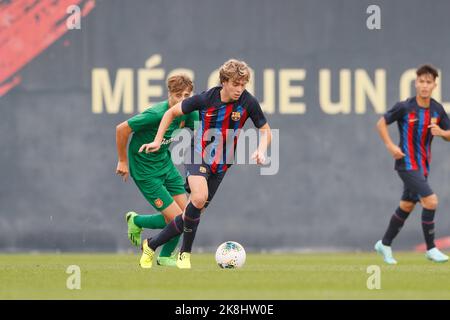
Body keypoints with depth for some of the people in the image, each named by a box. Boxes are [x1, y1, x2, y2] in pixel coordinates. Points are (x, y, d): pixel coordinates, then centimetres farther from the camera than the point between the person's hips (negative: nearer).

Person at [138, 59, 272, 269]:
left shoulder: (248, 102, -13)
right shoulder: (205, 99, -16)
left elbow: (265, 131, 0)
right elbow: (172, 112, 0)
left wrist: (261, 150, -21)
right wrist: (158, 141, -5)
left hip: (221, 164, 3)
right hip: (198, 156, -3)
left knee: (195, 210, 5)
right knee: (199, 198, -30)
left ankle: (151, 245, 24)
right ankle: (185, 253, -13)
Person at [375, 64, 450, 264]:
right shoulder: (405, 107, -13)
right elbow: (381, 123, -3)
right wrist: (391, 146, -14)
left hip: (423, 165, 6)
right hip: (407, 164, -6)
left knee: (406, 206, 15)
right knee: (431, 201, -17)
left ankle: (385, 244, 31)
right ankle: (431, 249, -8)